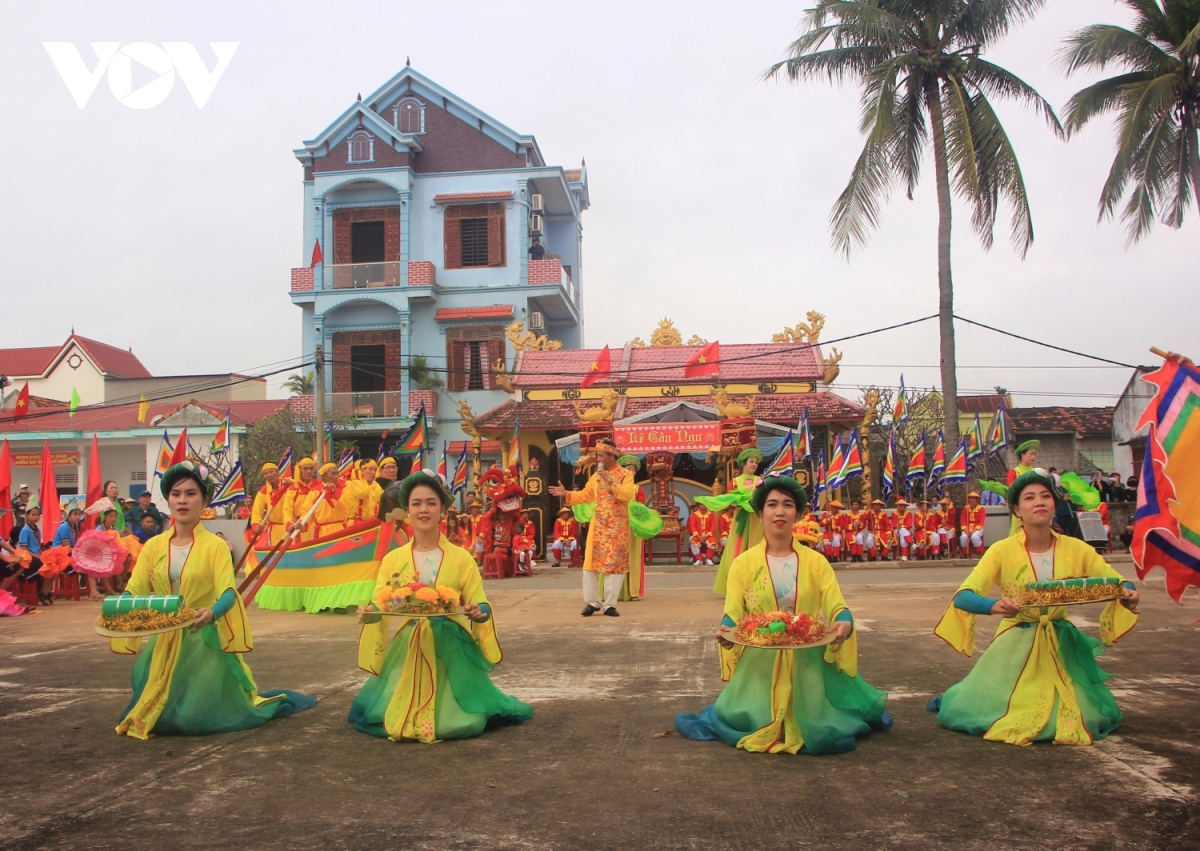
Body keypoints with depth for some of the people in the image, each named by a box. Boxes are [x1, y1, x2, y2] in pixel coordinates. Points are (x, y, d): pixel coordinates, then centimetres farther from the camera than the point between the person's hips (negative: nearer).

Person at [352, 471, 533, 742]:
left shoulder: (461, 558, 0)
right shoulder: (392, 560, 4)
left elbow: (481, 607, -3)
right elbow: (378, 608, 2)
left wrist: (479, 613, -26)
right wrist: (368, 613, -21)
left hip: (450, 654, -1)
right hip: (406, 654, 2)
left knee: (458, 724, -10)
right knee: (390, 721, -8)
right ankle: (408, 711, 25)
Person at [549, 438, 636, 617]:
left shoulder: (625, 474, -5)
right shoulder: (596, 476, 12)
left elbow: (628, 494, -22)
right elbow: (585, 495, 19)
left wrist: (610, 481, -26)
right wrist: (566, 494, 7)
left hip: (617, 527, -5)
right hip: (598, 526, 5)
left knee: (615, 564, -3)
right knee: (591, 562, 2)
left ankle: (610, 604, 3)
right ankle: (592, 602, 12)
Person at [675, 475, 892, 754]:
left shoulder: (816, 561, 4)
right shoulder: (743, 563, 1)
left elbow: (837, 608, -3)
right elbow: (732, 615, -2)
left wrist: (844, 624, -26)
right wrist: (726, 631, -25)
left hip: (807, 666, 1)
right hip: (760, 667, -1)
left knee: (822, 735, -6)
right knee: (748, 727, -10)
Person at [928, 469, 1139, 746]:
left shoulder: (1076, 549, -6)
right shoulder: (1002, 551, -15)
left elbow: (1119, 584, -4)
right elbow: (962, 597, -22)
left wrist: (1128, 593, -28)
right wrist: (993, 605, -43)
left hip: (1062, 648, 3)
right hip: (1016, 646, -3)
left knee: (1084, 719, -3)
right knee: (978, 714, -8)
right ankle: (961, 697, 30)